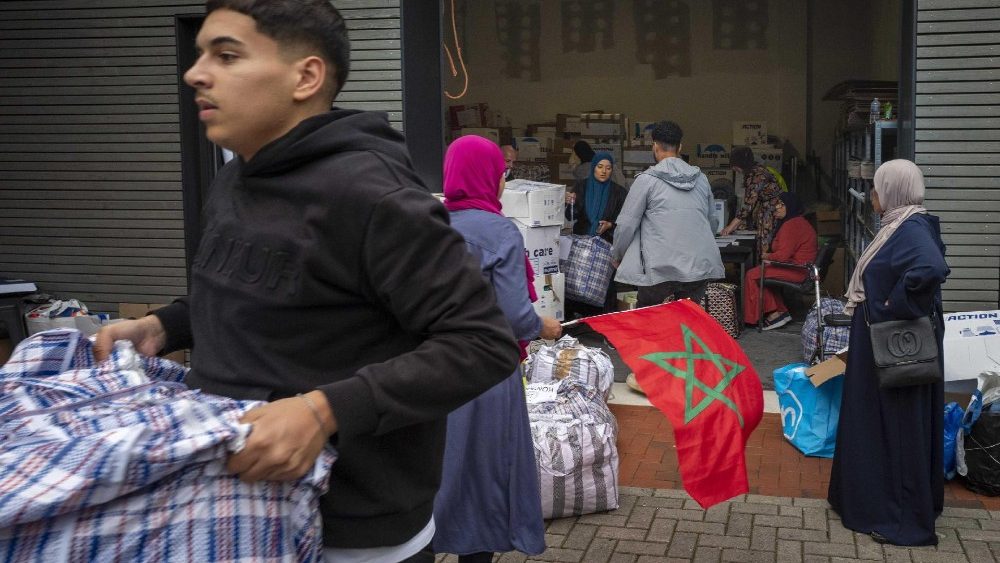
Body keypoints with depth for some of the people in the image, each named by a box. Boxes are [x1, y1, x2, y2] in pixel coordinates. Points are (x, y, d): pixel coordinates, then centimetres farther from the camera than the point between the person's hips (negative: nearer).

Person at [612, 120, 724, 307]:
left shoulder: (646, 180, -1)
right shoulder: (701, 178, 11)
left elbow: (627, 224, 0)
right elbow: (713, 221, 19)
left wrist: (616, 255, 16)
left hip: (661, 269, -4)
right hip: (701, 266, 4)